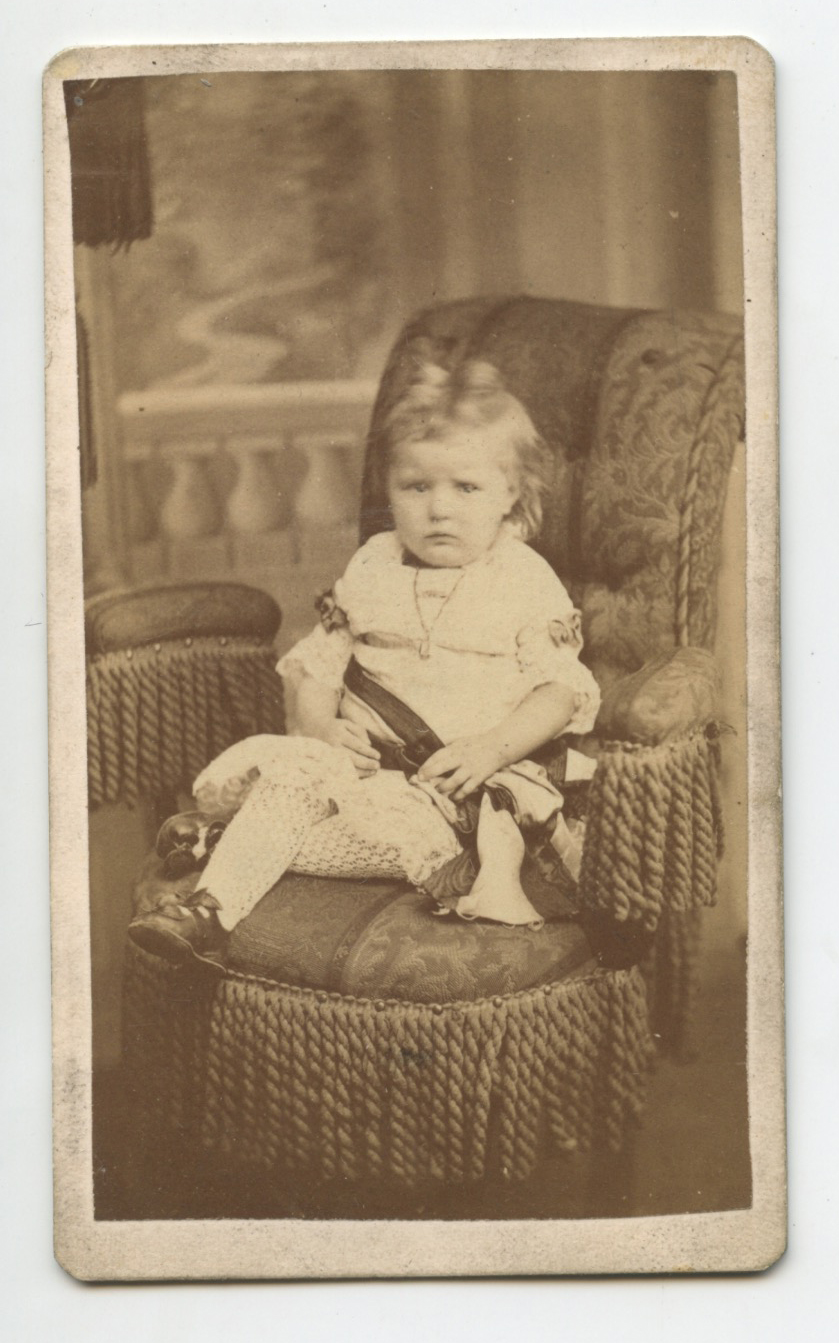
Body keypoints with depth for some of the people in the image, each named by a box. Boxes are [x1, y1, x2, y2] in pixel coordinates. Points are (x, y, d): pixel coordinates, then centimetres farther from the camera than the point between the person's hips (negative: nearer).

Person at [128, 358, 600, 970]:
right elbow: (315, 666, 13)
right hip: (362, 758, 3)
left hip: (461, 782, -2)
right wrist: (322, 726, -8)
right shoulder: (371, 570, 13)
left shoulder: (528, 583, 2)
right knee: (286, 768, -26)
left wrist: (489, 750, -20)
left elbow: (562, 690, -4)